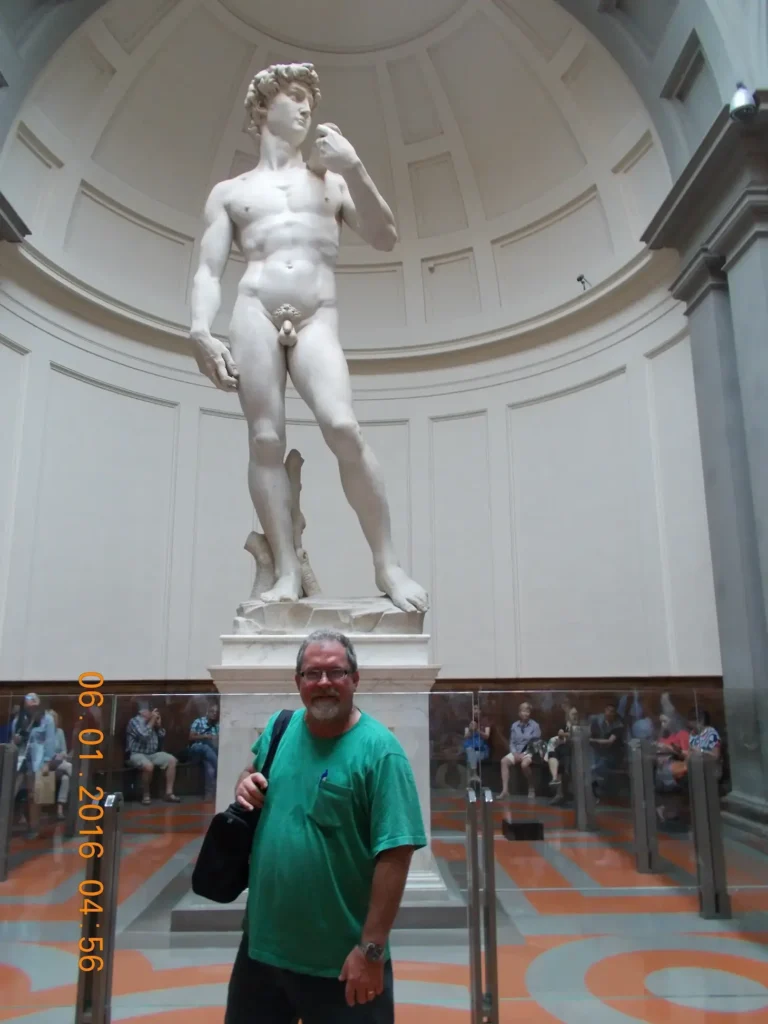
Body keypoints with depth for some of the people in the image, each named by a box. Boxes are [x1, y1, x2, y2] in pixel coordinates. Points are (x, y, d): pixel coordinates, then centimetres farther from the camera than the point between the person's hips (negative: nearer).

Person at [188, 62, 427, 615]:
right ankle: (288, 573, -12)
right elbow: (210, 271, 10)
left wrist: (355, 168, 4)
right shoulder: (229, 192, 21)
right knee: (266, 441, -12)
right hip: (255, 313, 1)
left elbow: (386, 238, 14)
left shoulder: (331, 179, 25)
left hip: (318, 319, 0)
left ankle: (388, 564, -16)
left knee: (343, 428, -22)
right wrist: (201, 330, -8)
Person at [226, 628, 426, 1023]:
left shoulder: (379, 749, -18)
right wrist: (245, 783, -4)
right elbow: (254, 770, 18)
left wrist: (371, 948, -19)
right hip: (262, 943, 6)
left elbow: (394, 854, -19)